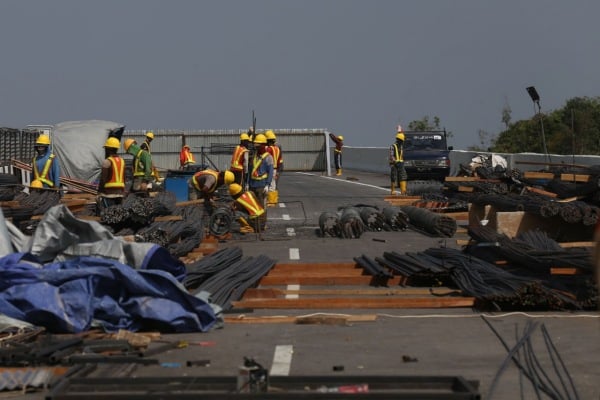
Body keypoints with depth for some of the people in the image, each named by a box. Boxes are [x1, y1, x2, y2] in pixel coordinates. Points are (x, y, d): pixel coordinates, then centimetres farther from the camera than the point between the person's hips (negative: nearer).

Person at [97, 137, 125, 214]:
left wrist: (99, 193, -9)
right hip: (120, 193, 8)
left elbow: (103, 179, -14)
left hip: (109, 193, -7)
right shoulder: (121, 161, 13)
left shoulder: (107, 162, -11)